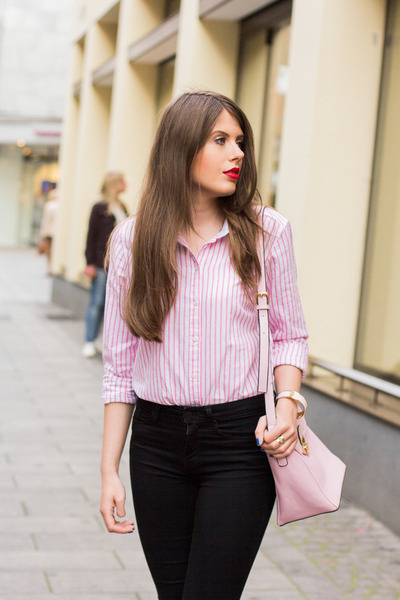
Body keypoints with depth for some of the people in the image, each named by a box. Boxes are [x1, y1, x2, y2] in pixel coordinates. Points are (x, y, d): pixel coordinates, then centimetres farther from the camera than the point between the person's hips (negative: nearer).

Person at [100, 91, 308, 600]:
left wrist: (287, 404, -12)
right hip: (157, 443, 2)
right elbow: (120, 364, 5)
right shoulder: (132, 240, 2)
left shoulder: (265, 232, -2)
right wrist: (110, 471, 3)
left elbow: (289, 335, 8)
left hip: (239, 442, -2)